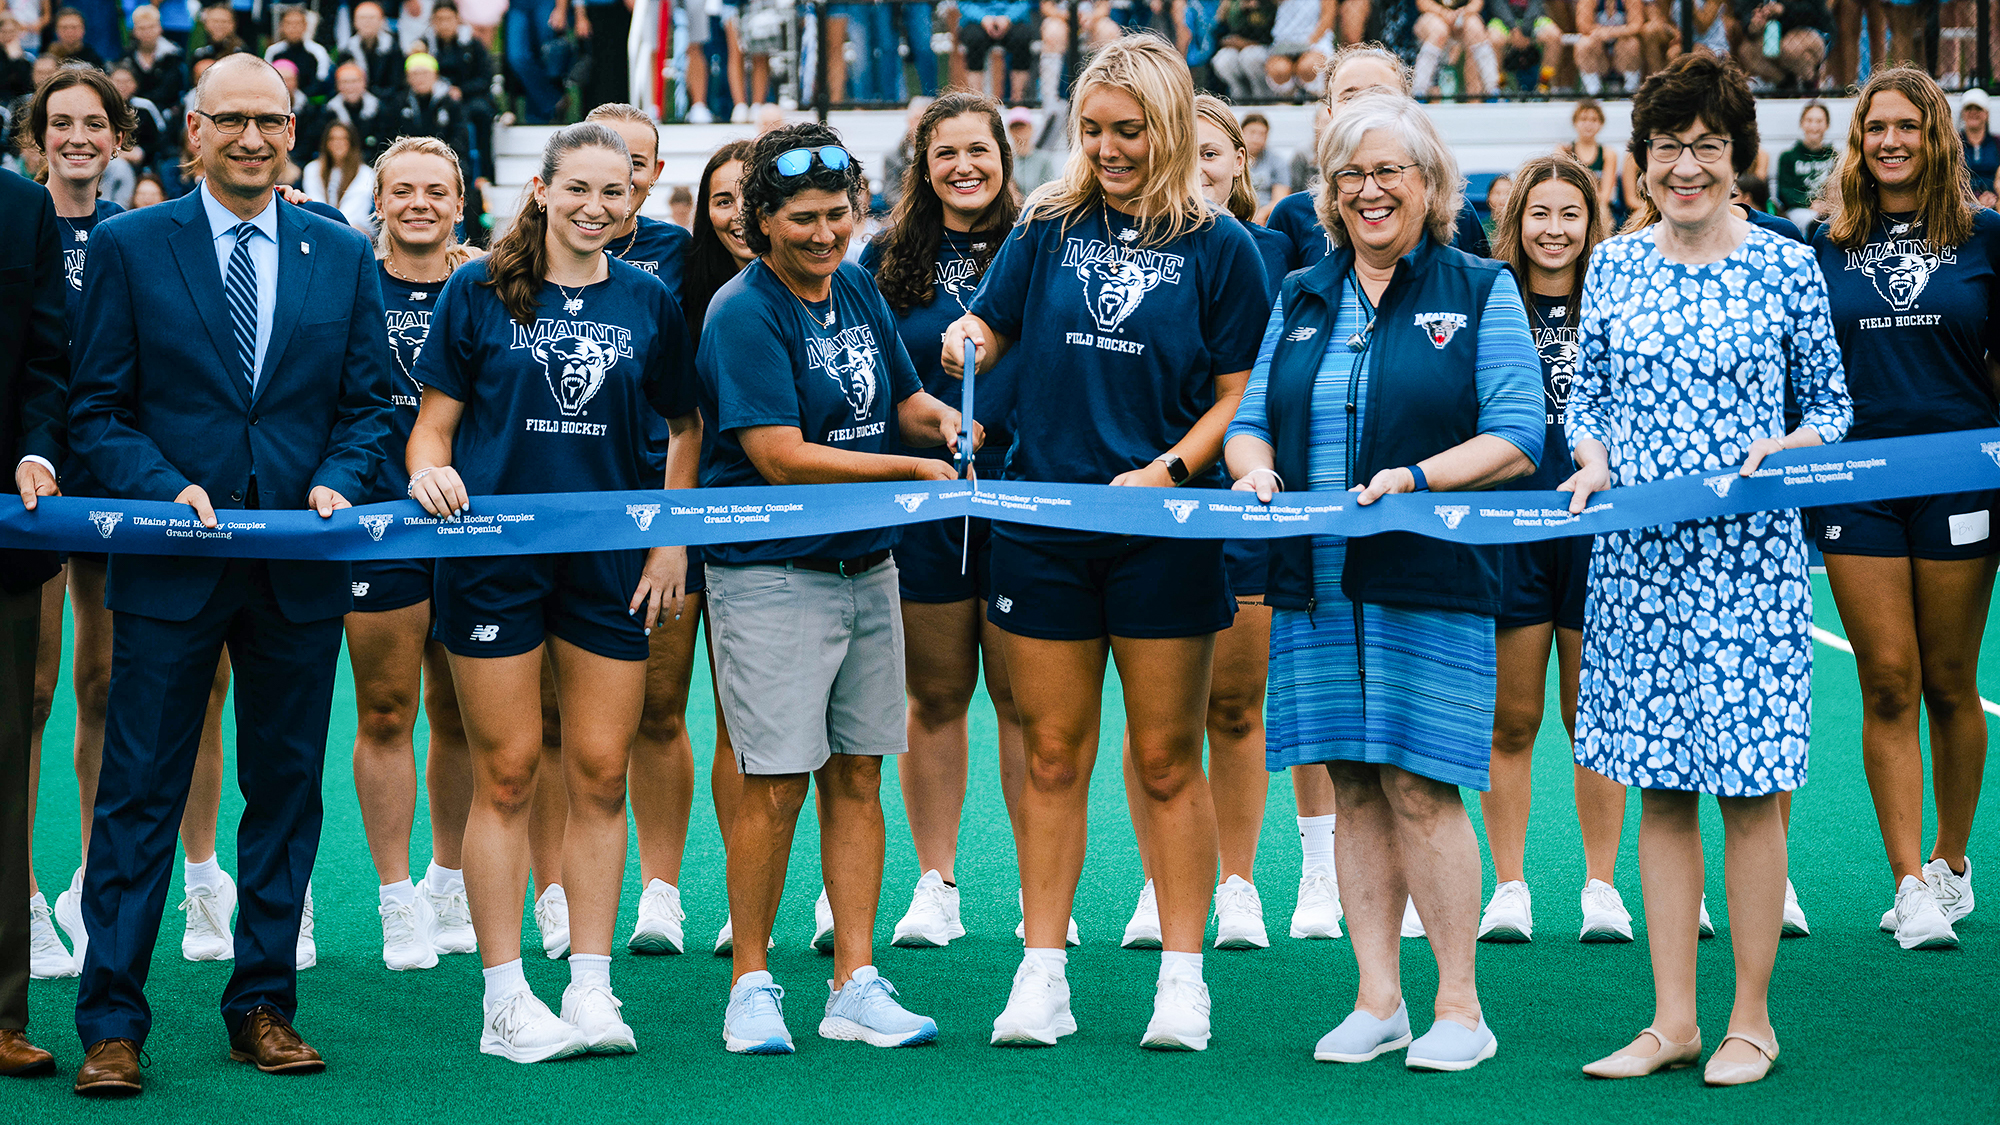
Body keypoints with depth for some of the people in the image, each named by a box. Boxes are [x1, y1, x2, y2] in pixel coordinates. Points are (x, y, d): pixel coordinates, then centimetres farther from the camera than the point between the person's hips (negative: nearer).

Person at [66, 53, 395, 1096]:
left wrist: (335, 483, -8)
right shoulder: (128, 247, 2)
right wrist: (169, 490, -14)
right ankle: (111, 1025, 2)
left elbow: (366, 403, 11)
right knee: (138, 794, -2)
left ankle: (264, 1007, 18)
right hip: (169, 565, -2)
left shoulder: (343, 256, 9)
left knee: (287, 791, 8)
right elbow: (97, 408, 1)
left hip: (301, 565, 3)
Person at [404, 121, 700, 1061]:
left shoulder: (649, 303, 8)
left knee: (600, 774, 3)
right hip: (496, 553, -2)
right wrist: (430, 471, -20)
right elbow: (433, 422, 3)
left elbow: (684, 427, 15)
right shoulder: (478, 291, 1)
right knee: (507, 775, 0)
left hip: (611, 561, 2)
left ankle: (591, 989, 11)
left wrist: (673, 539, 4)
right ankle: (505, 1002, 6)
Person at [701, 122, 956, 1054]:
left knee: (857, 775, 8)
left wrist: (941, 419, -5)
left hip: (868, 564, 7)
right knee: (775, 784, -6)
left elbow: (902, 400, 19)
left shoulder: (858, 289, 10)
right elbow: (780, 457, -19)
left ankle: (855, 985, 13)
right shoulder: (744, 313, -13)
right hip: (771, 574, -7)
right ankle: (751, 984, 7)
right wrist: (915, 471, -17)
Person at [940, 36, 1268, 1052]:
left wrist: (1170, 470, -15)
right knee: (1051, 756, 6)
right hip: (1042, 520, 2)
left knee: (1167, 759, 4)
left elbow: (1240, 395, 0)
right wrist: (967, 343, -8)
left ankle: (1182, 980, 11)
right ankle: (1042, 978, 12)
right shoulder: (1050, 229, 6)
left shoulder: (1220, 247, 0)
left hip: (1166, 532, -2)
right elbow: (988, 332, 15)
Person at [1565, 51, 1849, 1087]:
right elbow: (1586, 399, 16)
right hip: (1639, 555, 3)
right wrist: (1594, 458, -4)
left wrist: (1783, 449, -14)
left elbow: (1833, 409, 6)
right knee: (1660, 787, 6)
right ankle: (1672, 1020, 13)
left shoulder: (1786, 266, 1)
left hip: (1750, 556, -3)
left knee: (1750, 789, -1)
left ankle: (1751, 1021, 9)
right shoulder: (1613, 266, 9)